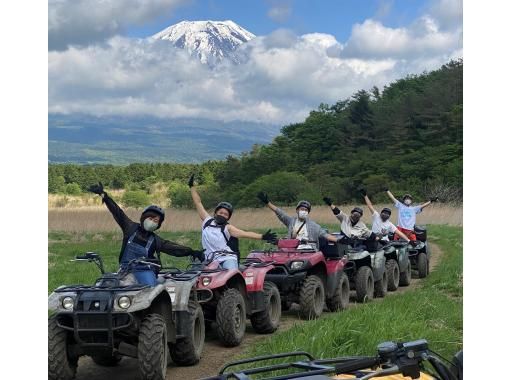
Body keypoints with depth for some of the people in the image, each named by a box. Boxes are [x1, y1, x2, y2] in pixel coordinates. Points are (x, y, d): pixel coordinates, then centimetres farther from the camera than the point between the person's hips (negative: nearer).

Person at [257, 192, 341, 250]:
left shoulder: (312, 225, 13)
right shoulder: (291, 221, 17)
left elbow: (324, 234, 8)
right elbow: (279, 212, 12)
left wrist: (338, 240, -4)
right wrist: (267, 202, 4)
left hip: (309, 249, -2)